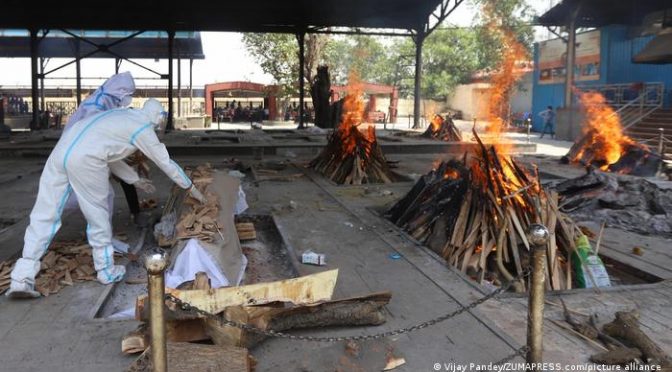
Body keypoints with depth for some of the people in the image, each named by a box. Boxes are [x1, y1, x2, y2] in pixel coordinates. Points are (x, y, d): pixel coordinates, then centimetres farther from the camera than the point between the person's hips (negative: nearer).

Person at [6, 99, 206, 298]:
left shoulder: (123, 115, 28)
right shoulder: (144, 130, 8)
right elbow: (166, 163, 15)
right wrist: (191, 188, 26)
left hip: (61, 149, 7)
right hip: (85, 160, -7)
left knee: (44, 215, 6)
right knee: (98, 215, 10)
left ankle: (21, 279, 5)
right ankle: (106, 271, 23)